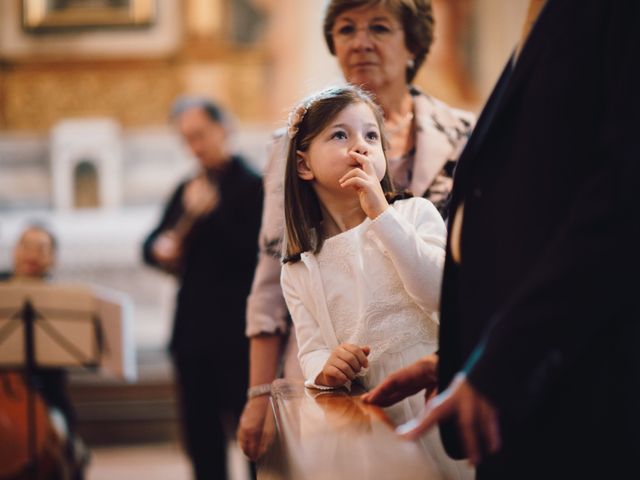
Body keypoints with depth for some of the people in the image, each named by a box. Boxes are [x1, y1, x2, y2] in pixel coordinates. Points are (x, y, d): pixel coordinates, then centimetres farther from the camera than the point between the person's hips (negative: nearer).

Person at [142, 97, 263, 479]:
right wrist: (160, 248, -6)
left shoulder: (253, 186, -6)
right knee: (201, 434, 10)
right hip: (193, 331, 7)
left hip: (238, 332, -7)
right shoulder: (188, 189, 15)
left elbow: (255, 252, -16)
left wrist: (210, 211, -20)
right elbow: (154, 242, 17)